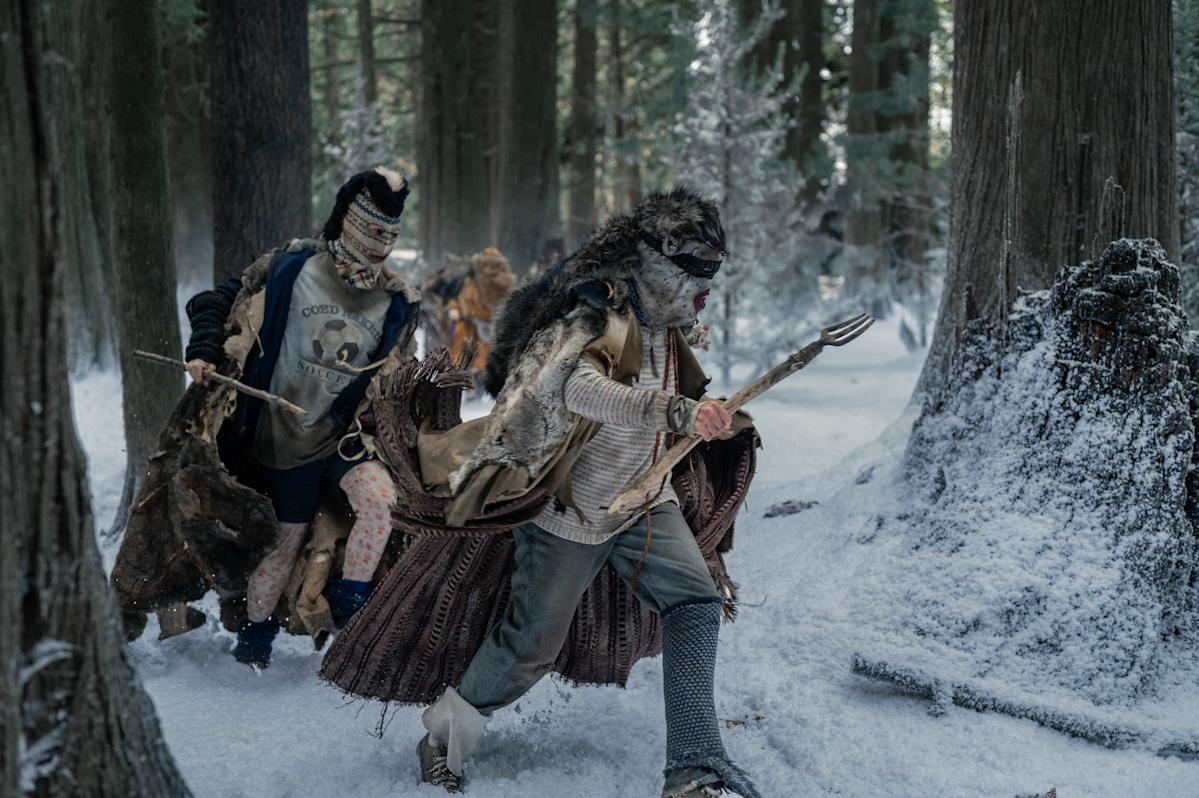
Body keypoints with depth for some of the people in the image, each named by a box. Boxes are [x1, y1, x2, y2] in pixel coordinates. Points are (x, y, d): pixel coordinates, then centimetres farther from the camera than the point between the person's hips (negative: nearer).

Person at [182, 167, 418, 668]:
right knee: (288, 538, 7)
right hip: (286, 438, -2)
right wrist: (205, 353, -15)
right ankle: (255, 633, 31)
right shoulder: (291, 269, -8)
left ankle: (349, 604, -8)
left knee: (380, 496, -26)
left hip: (346, 433, 2)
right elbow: (214, 304, 0)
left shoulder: (396, 304, 1)